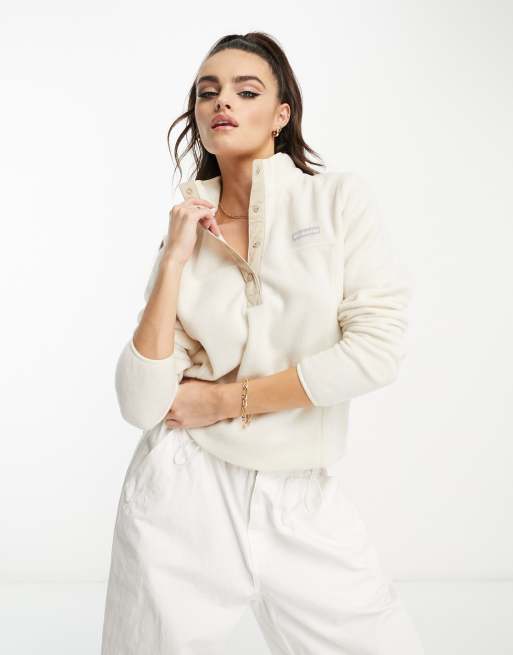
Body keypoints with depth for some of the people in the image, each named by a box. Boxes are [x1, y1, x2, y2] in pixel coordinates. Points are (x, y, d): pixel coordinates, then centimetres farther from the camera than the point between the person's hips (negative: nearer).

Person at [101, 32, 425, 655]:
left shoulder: (339, 198, -2)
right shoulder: (187, 231, 3)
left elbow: (377, 349, -13)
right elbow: (141, 405, -7)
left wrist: (230, 400, -8)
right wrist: (174, 260, -11)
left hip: (303, 502, -1)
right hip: (184, 496, 1)